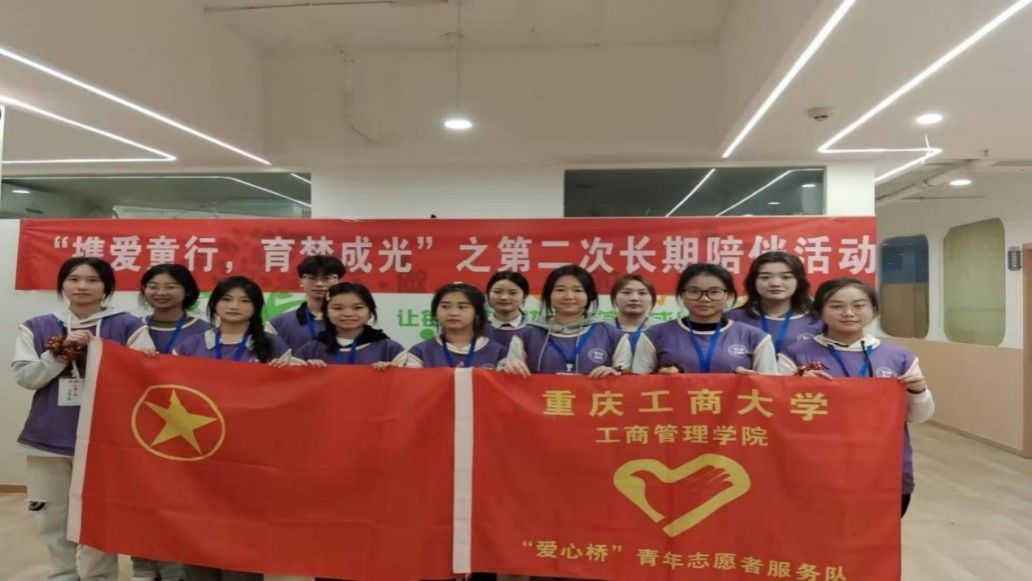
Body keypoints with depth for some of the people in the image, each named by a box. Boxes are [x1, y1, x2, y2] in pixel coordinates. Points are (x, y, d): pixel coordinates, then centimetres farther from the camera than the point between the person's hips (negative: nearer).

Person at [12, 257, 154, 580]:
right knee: (52, 521, 14)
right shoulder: (36, 328, 8)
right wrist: (62, 350, -12)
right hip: (48, 439, 3)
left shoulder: (128, 326, -1)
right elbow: (25, 377, 0)